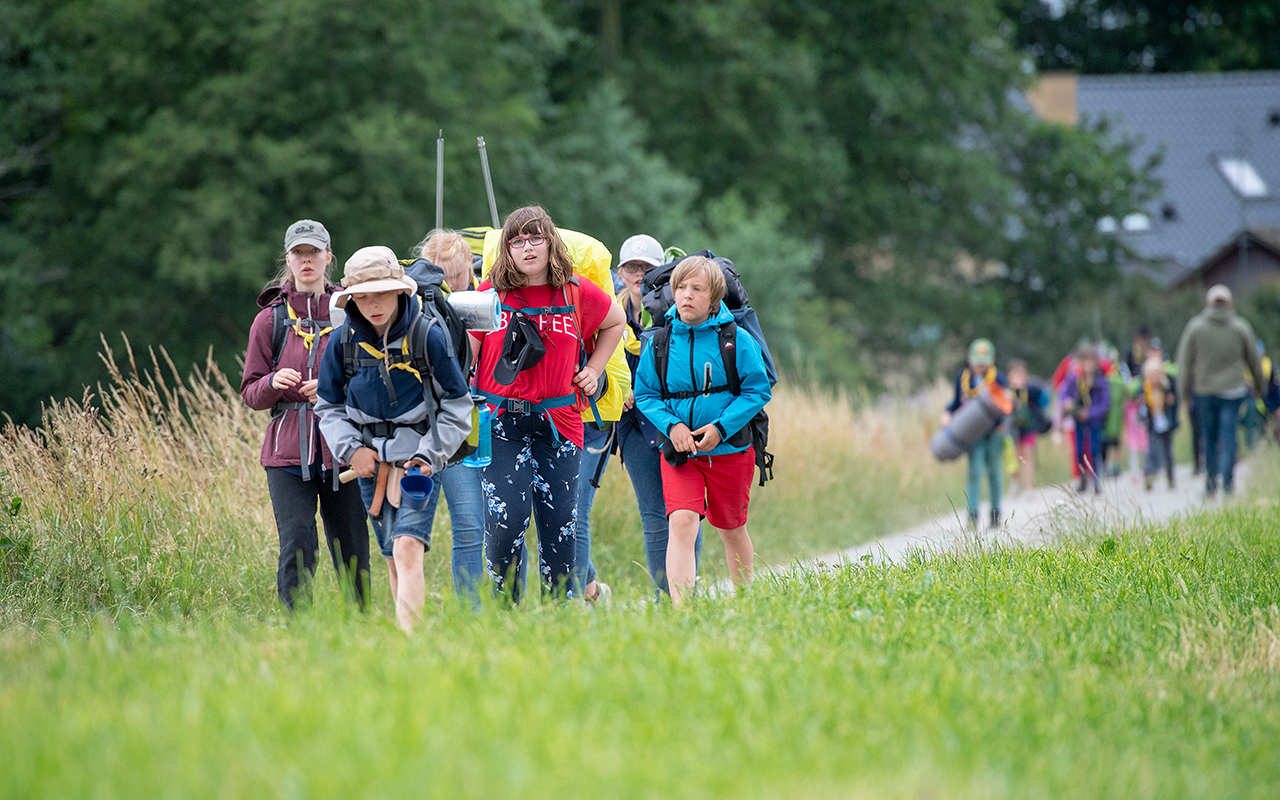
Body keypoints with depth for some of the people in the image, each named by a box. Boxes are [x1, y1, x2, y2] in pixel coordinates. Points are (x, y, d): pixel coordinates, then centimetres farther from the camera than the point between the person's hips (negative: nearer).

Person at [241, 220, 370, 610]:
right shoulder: (271, 318, 9)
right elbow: (250, 394, 10)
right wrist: (273, 383, -12)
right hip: (288, 450, 0)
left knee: (351, 548, 1)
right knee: (297, 545, -11)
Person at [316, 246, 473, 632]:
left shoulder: (428, 337, -8)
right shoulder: (343, 342, 1)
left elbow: (457, 405, 0)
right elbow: (329, 407, 12)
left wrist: (430, 456, -9)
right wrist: (351, 448, -4)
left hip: (418, 458, -5)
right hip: (371, 460, 5)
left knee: (408, 548, -21)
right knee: (393, 559, 10)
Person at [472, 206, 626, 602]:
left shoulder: (577, 294, 5)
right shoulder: (490, 294, 0)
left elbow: (616, 322, 25)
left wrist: (594, 369, 15)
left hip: (559, 423, 2)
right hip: (502, 423, -2)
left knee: (560, 523, 3)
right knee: (505, 521, -12)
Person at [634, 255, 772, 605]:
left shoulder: (736, 340, -6)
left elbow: (758, 390, -4)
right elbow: (645, 394, 5)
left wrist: (721, 427, -15)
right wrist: (671, 425, -13)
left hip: (729, 449, 0)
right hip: (678, 451, 0)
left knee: (732, 529, 14)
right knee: (681, 522, -19)